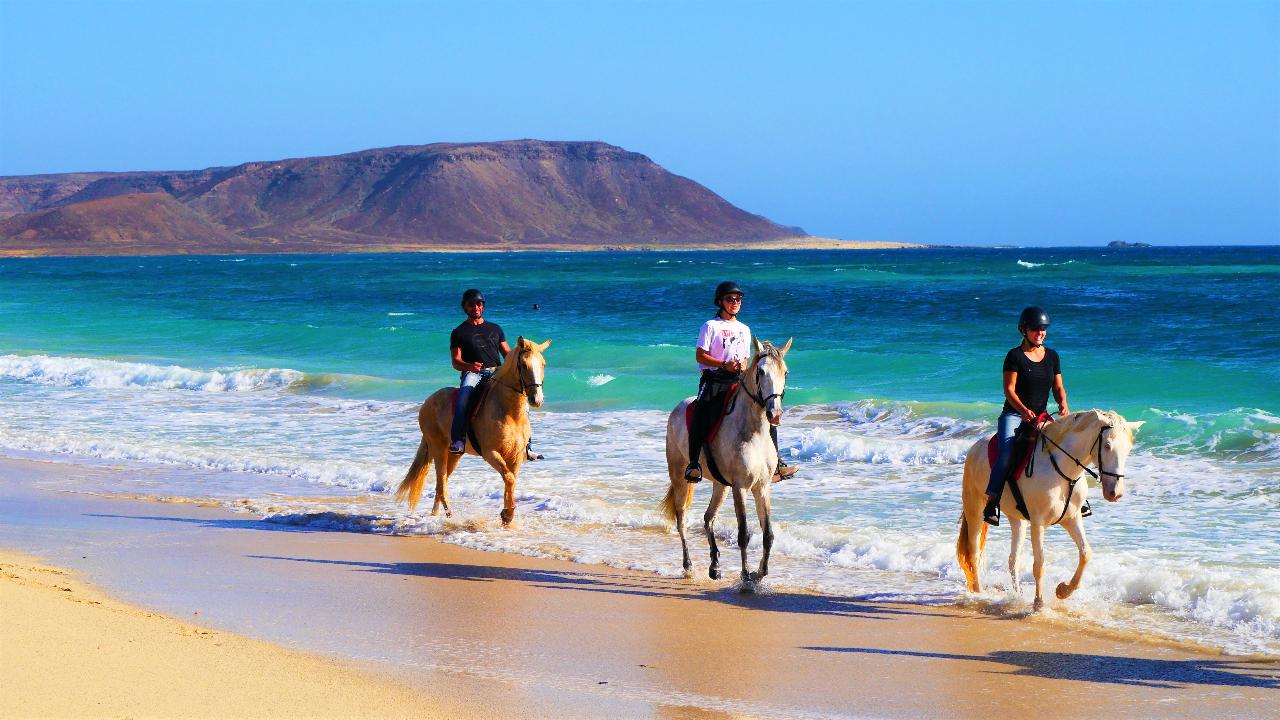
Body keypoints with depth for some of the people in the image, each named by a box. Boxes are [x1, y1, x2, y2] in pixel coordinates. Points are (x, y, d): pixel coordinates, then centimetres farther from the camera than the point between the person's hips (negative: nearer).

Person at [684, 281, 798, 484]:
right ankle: (693, 464, -31)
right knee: (702, 416, -31)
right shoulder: (711, 326, 3)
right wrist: (724, 365, -16)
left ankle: (776, 462, 0)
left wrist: (743, 366, -2)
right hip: (714, 380, -6)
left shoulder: (744, 329, 22)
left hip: (738, 380, 6)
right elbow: (700, 355, -4)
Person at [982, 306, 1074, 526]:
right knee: (1007, 450, -30)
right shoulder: (1015, 356, -4)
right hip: (1014, 415, -5)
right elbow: (1009, 390, -10)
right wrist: (1024, 410, -27)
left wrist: (1063, 404, -12)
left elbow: (1058, 387, 11)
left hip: (1041, 417, 5)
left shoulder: (1052, 356, 11)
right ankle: (992, 502, -32)